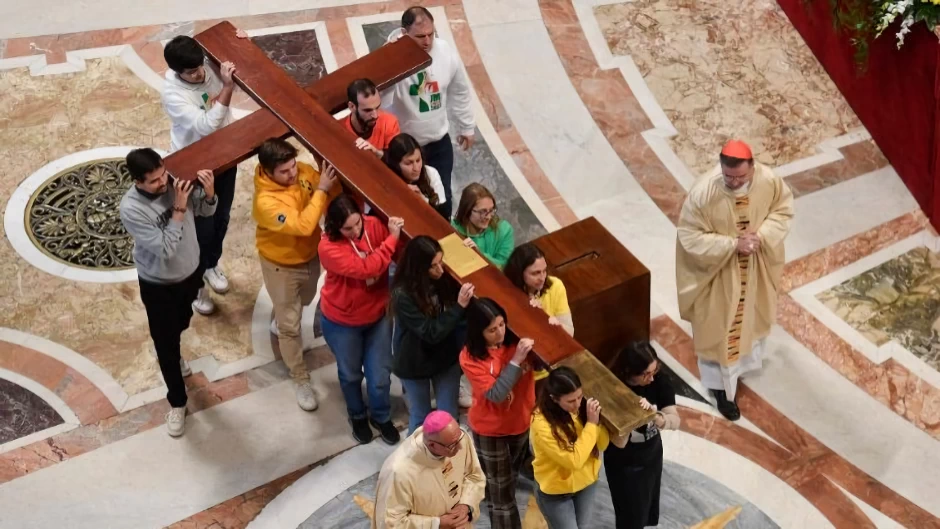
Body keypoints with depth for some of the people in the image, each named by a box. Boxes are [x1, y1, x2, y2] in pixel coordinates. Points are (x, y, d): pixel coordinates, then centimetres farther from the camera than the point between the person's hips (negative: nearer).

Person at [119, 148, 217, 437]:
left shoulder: (175, 180, -19)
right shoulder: (131, 208, -33)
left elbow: (206, 211, -5)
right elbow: (166, 249, -33)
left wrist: (209, 191, -27)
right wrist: (179, 208, -37)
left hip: (191, 271, 5)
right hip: (158, 285, -5)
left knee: (180, 324, 31)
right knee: (165, 343, 12)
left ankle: (172, 353, 65)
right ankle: (177, 402, 33)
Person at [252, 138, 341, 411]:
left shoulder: (304, 171, -17)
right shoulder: (265, 202, -36)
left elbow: (335, 198, -13)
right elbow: (302, 226, -41)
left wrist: (331, 179, -34)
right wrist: (320, 190, -40)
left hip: (311, 255, 6)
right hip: (282, 265, -6)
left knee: (304, 301, 34)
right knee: (291, 326, 8)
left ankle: (279, 320, 67)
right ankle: (301, 379, 26)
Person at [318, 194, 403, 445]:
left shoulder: (374, 225, -16)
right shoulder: (329, 248, -30)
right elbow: (365, 269, -38)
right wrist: (392, 238, -39)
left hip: (378, 316, 3)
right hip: (342, 322, -3)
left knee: (380, 376, 10)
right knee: (351, 374, 20)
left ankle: (381, 416, 41)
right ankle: (357, 415, 49)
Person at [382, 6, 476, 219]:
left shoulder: (446, 52, -12)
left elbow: (460, 92, 5)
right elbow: (380, 101, -35)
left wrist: (466, 127, 14)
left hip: (439, 141, 4)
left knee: (443, 199, 17)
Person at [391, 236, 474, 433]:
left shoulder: (444, 278, -15)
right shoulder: (403, 294, -28)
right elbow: (430, 332, -27)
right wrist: (459, 306, -33)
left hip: (447, 357, 4)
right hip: (415, 364, -3)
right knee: (421, 418, 16)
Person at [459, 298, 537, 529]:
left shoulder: (517, 340, -12)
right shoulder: (470, 357, -22)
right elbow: (496, 394, -28)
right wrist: (516, 360, -34)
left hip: (522, 423, 5)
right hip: (490, 431, -4)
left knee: (511, 476, 27)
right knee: (501, 494, 5)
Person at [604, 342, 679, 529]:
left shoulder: (659, 383, -16)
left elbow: (675, 422, -21)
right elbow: (619, 442, -28)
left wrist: (653, 414, -41)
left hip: (653, 456, 5)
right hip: (624, 465, -5)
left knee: (647, 509, 25)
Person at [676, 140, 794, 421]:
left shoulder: (769, 180, -22)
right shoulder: (703, 193, -32)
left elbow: (783, 210, -5)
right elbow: (690, 237, -24)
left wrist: (761, 236, -23)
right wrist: (733, 244, -31)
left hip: (755, 266, 4)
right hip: (717, 271, -4)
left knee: (750, 314, 29)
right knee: (719, 327, 12)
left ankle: (746, 357, 60)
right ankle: (721, 386, 33)